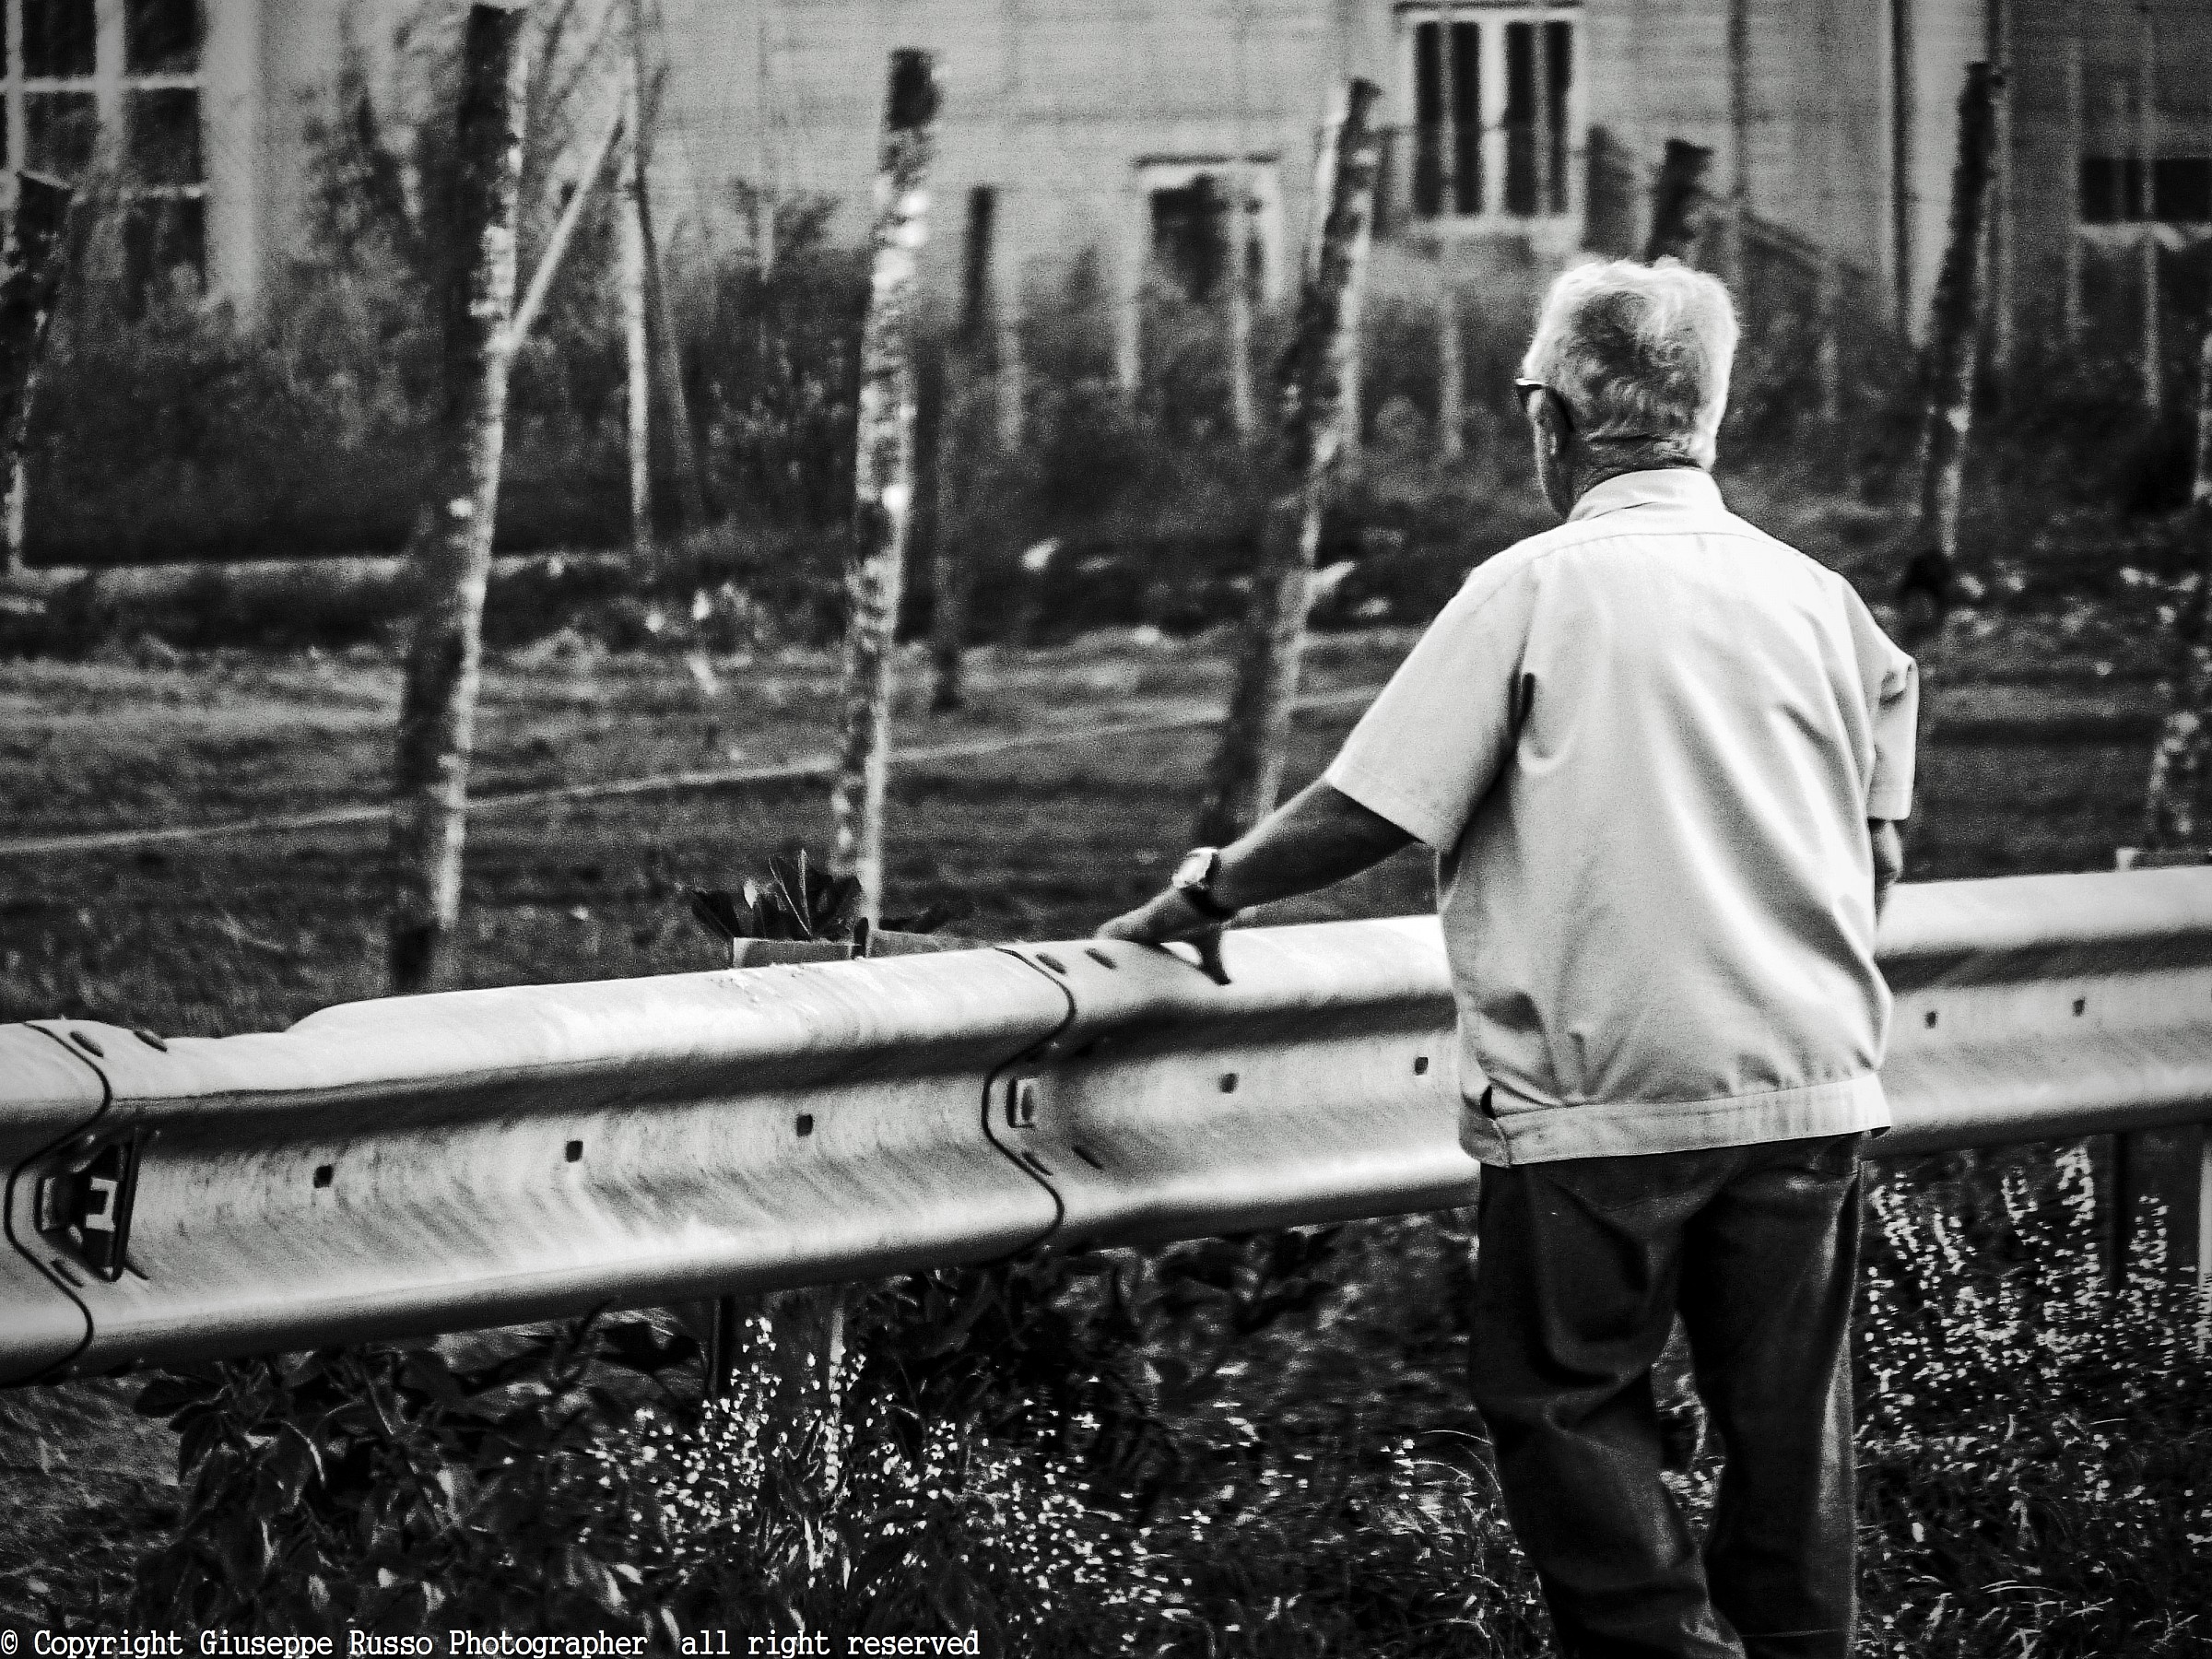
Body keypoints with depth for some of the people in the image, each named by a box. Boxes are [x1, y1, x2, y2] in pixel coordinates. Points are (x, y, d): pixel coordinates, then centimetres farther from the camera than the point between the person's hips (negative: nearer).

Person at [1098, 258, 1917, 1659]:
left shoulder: (1537, 588, -7)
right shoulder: (1818, 597, 6)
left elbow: (1366, 817, -9)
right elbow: (1879, 855, 12)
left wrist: (1207, 893, 6)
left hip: (1604, 1088, -4)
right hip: (1809, 1080, 4)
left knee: (1566, 1399, 7)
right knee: (1789, 1427, 10)